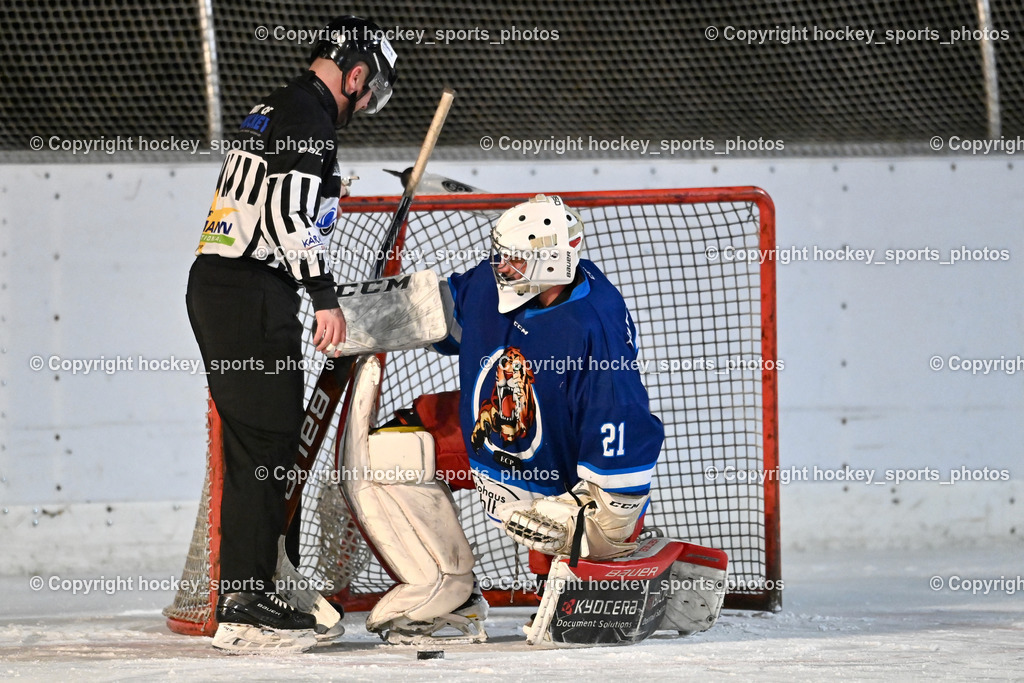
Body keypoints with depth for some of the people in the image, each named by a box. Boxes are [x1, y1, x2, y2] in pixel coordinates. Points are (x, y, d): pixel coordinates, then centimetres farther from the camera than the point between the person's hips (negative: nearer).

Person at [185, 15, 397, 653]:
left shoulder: (275, 109, 21)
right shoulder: (309, 117, -11)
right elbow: (287, 213, -22)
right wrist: (325, 296, -21)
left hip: (217, 284, 10)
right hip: (252, 296, -10)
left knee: (257, 445, 13)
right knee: (265, 446, -10)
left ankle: (247, 596, 17)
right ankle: (245, 606, -13)